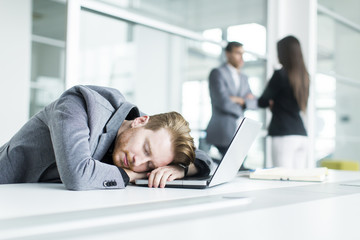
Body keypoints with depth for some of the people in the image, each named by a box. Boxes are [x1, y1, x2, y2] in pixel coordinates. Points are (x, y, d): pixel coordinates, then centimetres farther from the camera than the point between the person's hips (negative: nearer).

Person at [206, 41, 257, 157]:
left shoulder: (243, 77, 20)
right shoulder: (217, 73, -4)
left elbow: (254, 103, 13)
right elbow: (223, 102, -15)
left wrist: (240, 100, -6)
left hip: (240, 134, 7)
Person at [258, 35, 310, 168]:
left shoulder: (280, 74, -8)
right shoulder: (304, 76, 11)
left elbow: (262, 102, -2)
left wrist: (273, 102, 18)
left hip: (284, 135, -7)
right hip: (301, 134, 7)